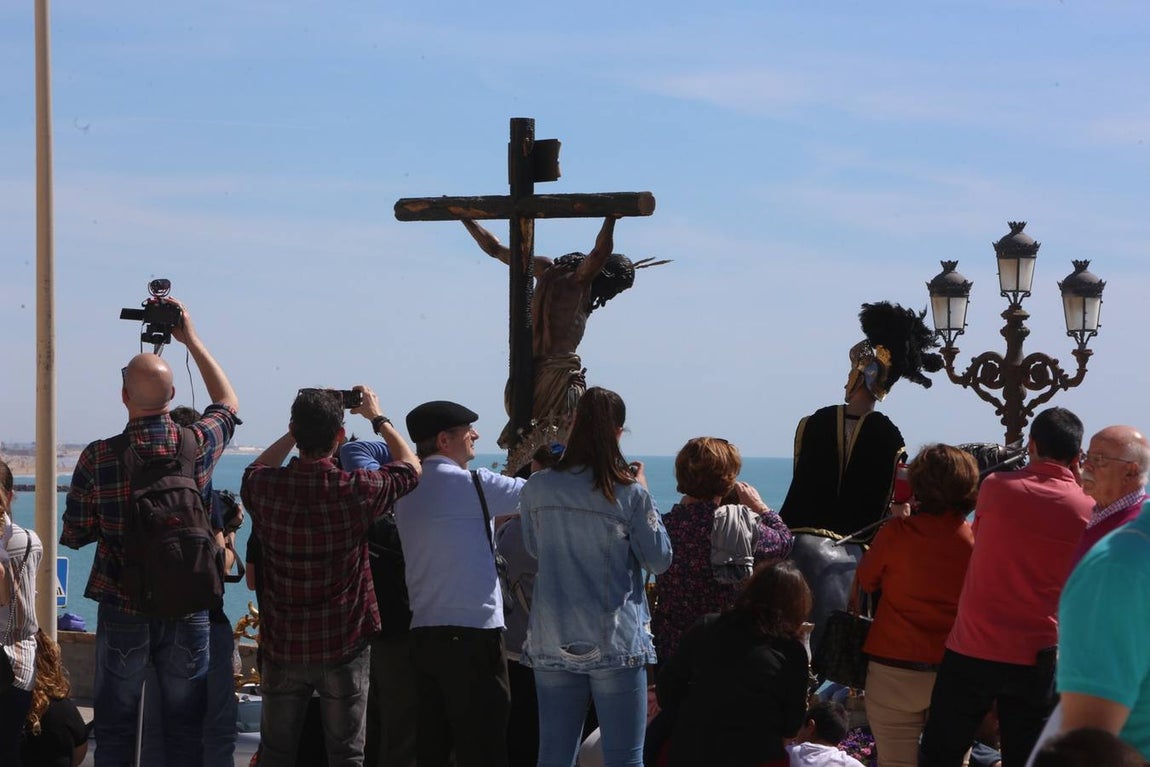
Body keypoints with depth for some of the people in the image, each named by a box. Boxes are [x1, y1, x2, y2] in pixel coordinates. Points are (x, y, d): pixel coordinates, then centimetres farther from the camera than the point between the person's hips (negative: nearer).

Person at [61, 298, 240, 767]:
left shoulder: (98, 458, -13)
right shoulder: (198, 446, -8)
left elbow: (74, 535, -2)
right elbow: (228, 404, 15)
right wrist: (192, 340, 18)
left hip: (122, 612, -1)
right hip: (188, 612, 1)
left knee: (114, 728, 11)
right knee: (185, 728, 11)